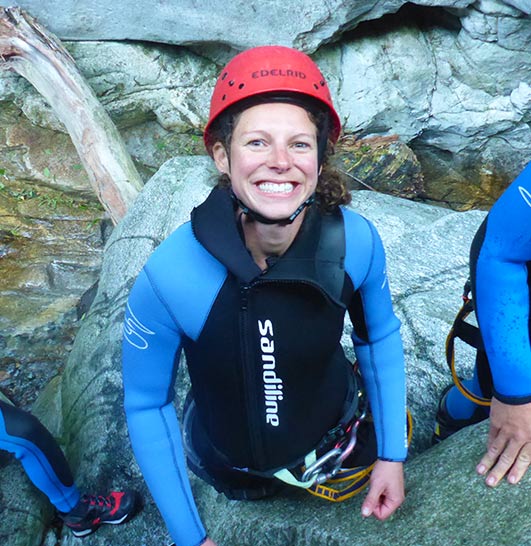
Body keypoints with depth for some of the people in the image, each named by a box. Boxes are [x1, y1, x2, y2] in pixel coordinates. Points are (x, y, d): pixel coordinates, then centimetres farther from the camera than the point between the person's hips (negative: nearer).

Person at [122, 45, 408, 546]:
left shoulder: (357, 241, -30)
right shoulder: (168, 276, -36)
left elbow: (379, 336, -9)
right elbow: (146, 406, -19)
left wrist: (392, 454, -4)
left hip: (333, 436, 2)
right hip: (228, 464, -1)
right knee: (249, 490, 35)